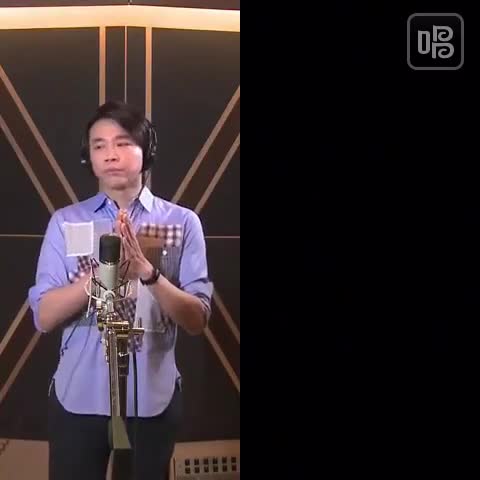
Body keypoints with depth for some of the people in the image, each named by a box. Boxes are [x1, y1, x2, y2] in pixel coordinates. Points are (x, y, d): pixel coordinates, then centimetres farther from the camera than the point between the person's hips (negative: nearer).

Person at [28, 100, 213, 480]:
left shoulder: (182, 223, -4)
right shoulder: (65, 222, 0)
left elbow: (197, 320, -7)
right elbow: (43, 317, -6)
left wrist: (147, 270, -22)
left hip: (153, 398, 0)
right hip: (77, 397, 1)